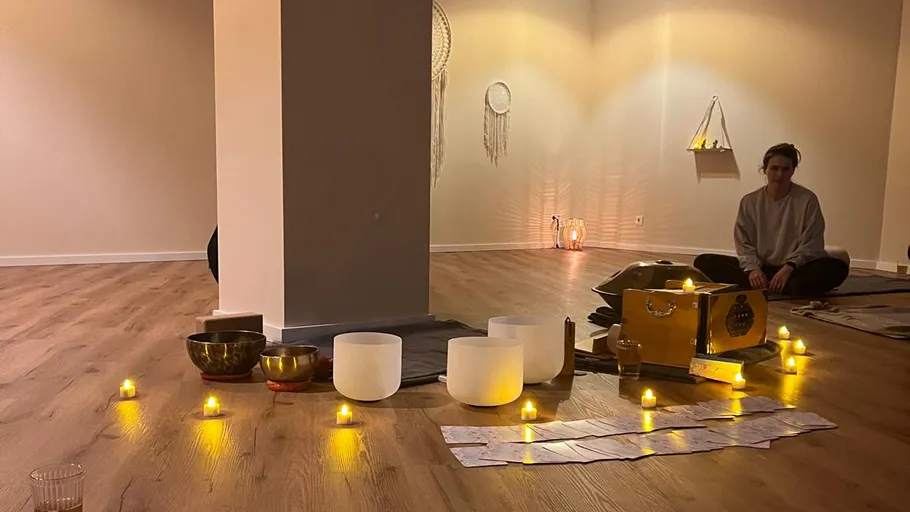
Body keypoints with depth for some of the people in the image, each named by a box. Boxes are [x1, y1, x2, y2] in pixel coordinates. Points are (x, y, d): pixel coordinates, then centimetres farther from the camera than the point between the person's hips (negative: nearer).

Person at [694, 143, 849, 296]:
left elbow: (812, 244, -6)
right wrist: (752, 268, -19)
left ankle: (761, 290, -36)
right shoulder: (750, 201, 3)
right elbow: (743, 243, 1)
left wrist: (789, 267, -23)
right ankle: (768, 289, -32)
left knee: (837, 268, -32)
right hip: (760, 268, 2)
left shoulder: (807, 199, -3)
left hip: (796, 269, -2)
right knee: (704, 261, -18)